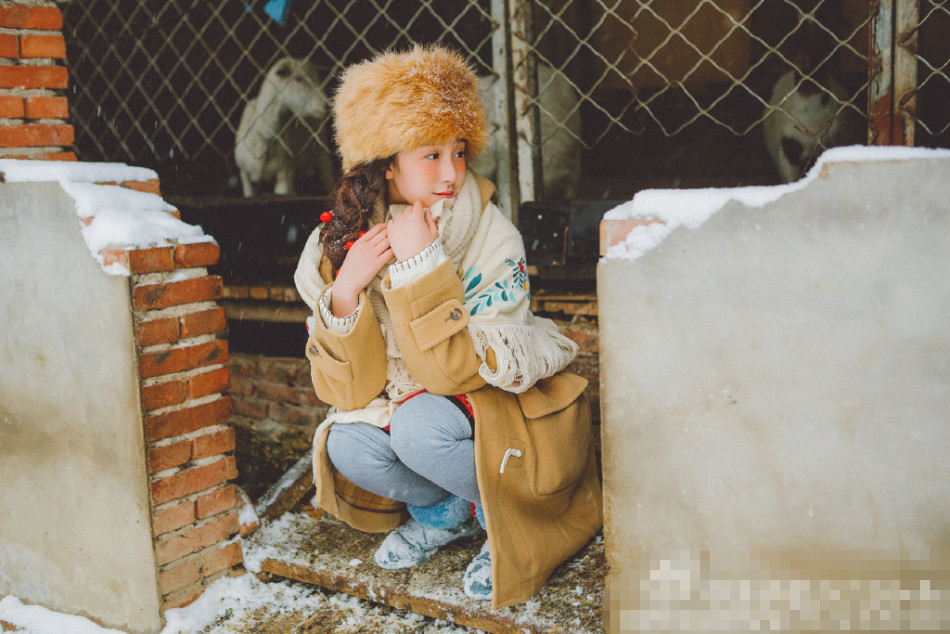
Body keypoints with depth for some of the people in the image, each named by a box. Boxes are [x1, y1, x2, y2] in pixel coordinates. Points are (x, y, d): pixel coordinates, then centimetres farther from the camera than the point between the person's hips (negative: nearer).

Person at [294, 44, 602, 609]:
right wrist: (345, 293, -29)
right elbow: (349, 390, -14)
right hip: (408, 408, 4)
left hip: (507, 407, -4)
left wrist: (423, 265, -33)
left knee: (421, 425, -30)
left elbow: (461, 374, -27)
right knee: (347, 444, -22)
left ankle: (504, 516, 0)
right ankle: (443, 511, 8)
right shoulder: (339, 243, -11)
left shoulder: (493, 238, -20)